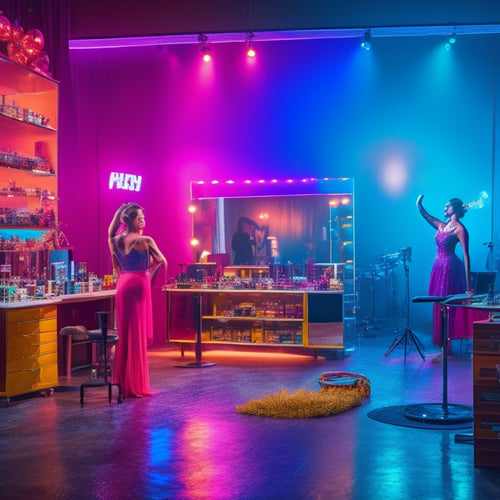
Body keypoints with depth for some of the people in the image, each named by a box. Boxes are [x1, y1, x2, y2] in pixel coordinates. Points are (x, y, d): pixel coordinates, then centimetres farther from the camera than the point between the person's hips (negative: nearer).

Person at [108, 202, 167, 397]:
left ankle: (122, 380, 19)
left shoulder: (115, 241, 5)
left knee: (124, 332, 14)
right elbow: (162, 262, -3)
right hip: (139, 284, -6)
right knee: (138, 335, 0)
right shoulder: (145, 241, -13)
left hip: (122, 285, 6)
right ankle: (136, 386, 5)